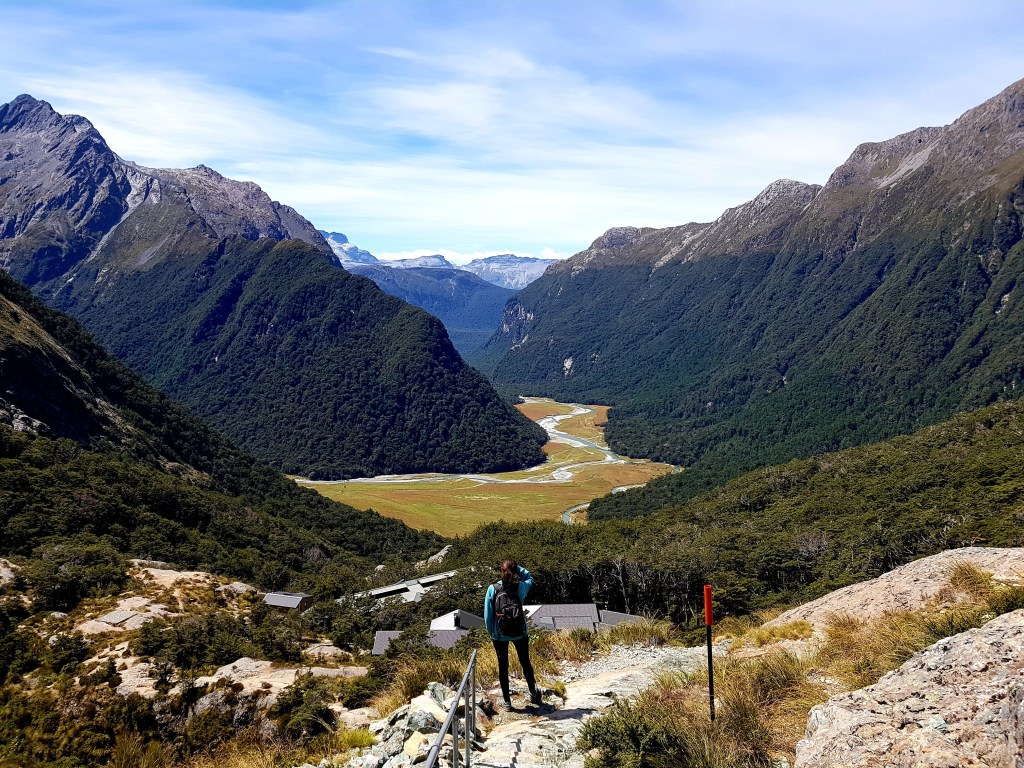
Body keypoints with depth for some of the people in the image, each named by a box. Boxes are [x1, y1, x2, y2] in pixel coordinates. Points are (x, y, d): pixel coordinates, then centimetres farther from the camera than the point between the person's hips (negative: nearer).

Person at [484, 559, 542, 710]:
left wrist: (490, 632, 5)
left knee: (503, 666, 13)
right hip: (520, 633, 1)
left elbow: (487, 614, -9)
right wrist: (517, 568, 2)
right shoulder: (521, 587, -13)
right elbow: (529, 578, 12)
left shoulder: (493, 589, -15)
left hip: (499, 634, -1)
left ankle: (506, 701, 19)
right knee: (525, 662, 20)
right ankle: (534, 693, 36)